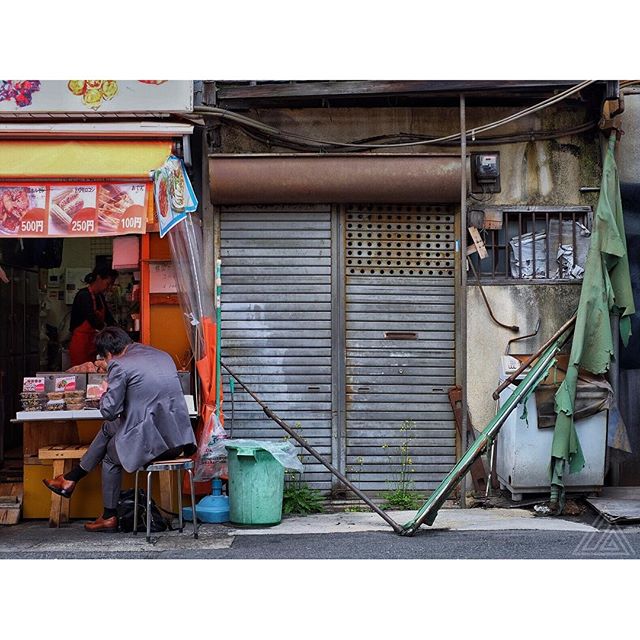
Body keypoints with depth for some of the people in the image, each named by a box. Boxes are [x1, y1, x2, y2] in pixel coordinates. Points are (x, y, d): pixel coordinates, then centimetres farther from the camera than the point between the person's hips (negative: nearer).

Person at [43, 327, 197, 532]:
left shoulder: (119, 366, -9)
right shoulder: (163, 356, 14)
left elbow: (109, 411, -9)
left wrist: (105, 393, 11)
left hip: (152, 442, -7)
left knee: (110, 455, 24)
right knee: (109, 429, 25)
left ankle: (110, 517, 33)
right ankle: (71, 479, 35)